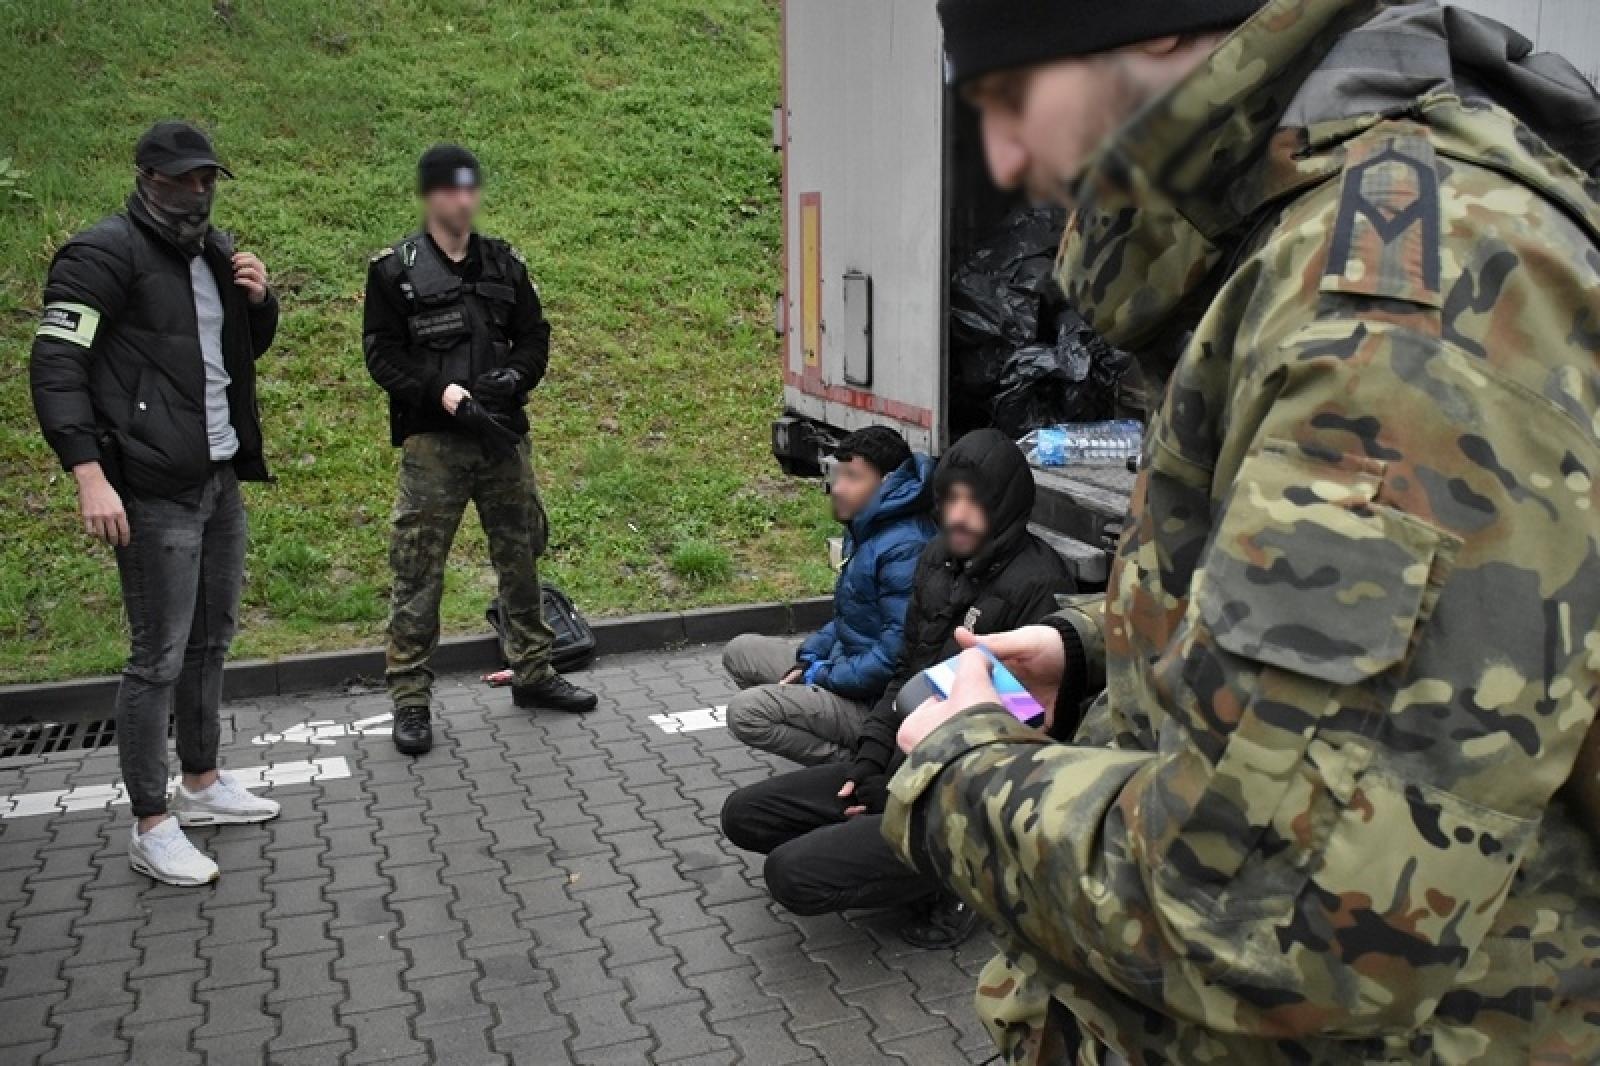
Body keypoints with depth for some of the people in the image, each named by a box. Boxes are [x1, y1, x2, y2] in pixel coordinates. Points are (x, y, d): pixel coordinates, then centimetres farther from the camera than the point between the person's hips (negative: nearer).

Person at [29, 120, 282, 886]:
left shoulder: (215, 251, 14)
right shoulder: (104, 255, -10)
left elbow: (245, 350, 25)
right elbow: (55, 367, -15)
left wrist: (259, 300, 3)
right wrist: (90, 476, -24)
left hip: (221, 479, 8)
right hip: (155, 492, -8)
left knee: (211, 639, 16)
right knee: (159, 658, -4)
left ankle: (202, 782, 31)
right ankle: (150, 827, 7)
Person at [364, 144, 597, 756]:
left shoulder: (504, 264, 10)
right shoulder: (395, 270, -1)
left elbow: (535, 338, 12)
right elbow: (381, 354, -4)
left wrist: (513, 377, -9)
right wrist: (440, 391, -18)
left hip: (503, 436, 4)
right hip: (432, 442, -4)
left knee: (520, 557, 13)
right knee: (418, 571, -2)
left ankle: (532, 673, 29)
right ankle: (410, 699, 9)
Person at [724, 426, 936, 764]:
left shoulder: (904, 548, -27)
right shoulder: (866, 530, 5)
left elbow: (896, 654, -30)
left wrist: (823, 676, -16)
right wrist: (809, 658, 2)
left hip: (877, 700, -11)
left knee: (745, 711, -19)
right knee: (739, 652, 16)